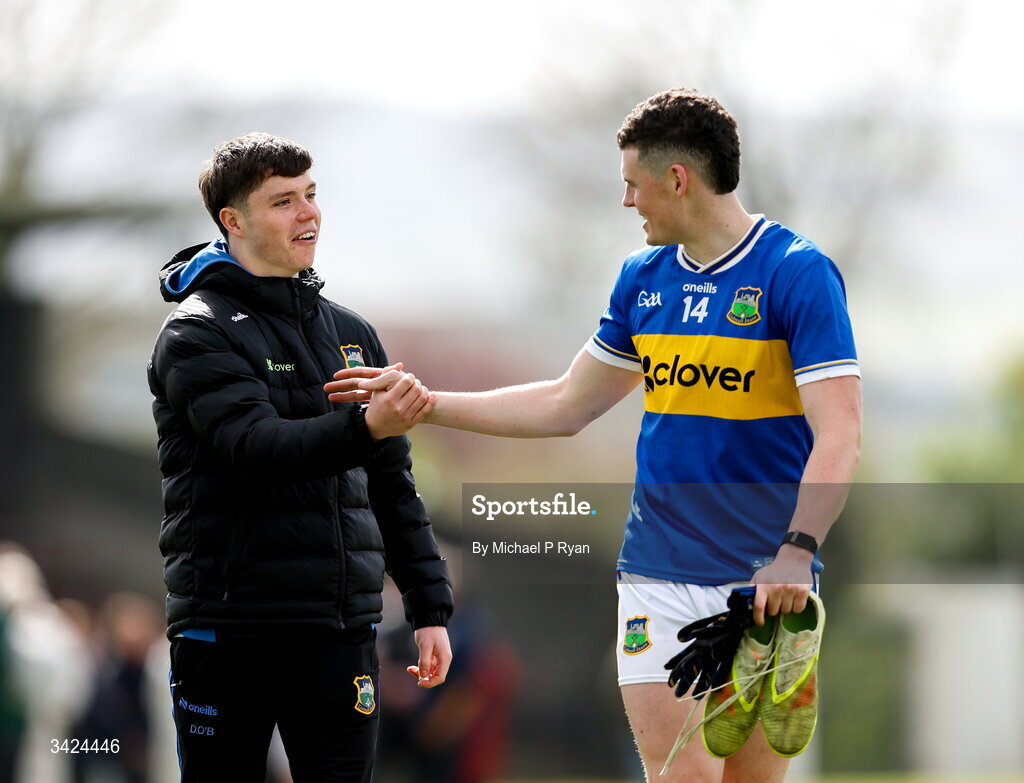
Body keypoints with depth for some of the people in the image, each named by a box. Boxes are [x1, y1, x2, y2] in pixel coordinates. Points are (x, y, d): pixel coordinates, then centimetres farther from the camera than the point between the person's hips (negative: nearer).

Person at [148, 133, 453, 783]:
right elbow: (257, 445, -21)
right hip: (229, 627, -5)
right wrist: (364, 428, -37)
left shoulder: (350, 332, 16)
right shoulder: (198, 333, -4)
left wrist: (430, 607, 14)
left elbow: (392, 484, 20)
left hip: (340, 631, 5)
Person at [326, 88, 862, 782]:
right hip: (657, 579, 5)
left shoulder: (798, 274, -9)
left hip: (765, 588, -5)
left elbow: (839, 438, -17)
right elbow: (564, 407, 22)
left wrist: (797, 549, -31)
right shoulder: (644, 278, 12)